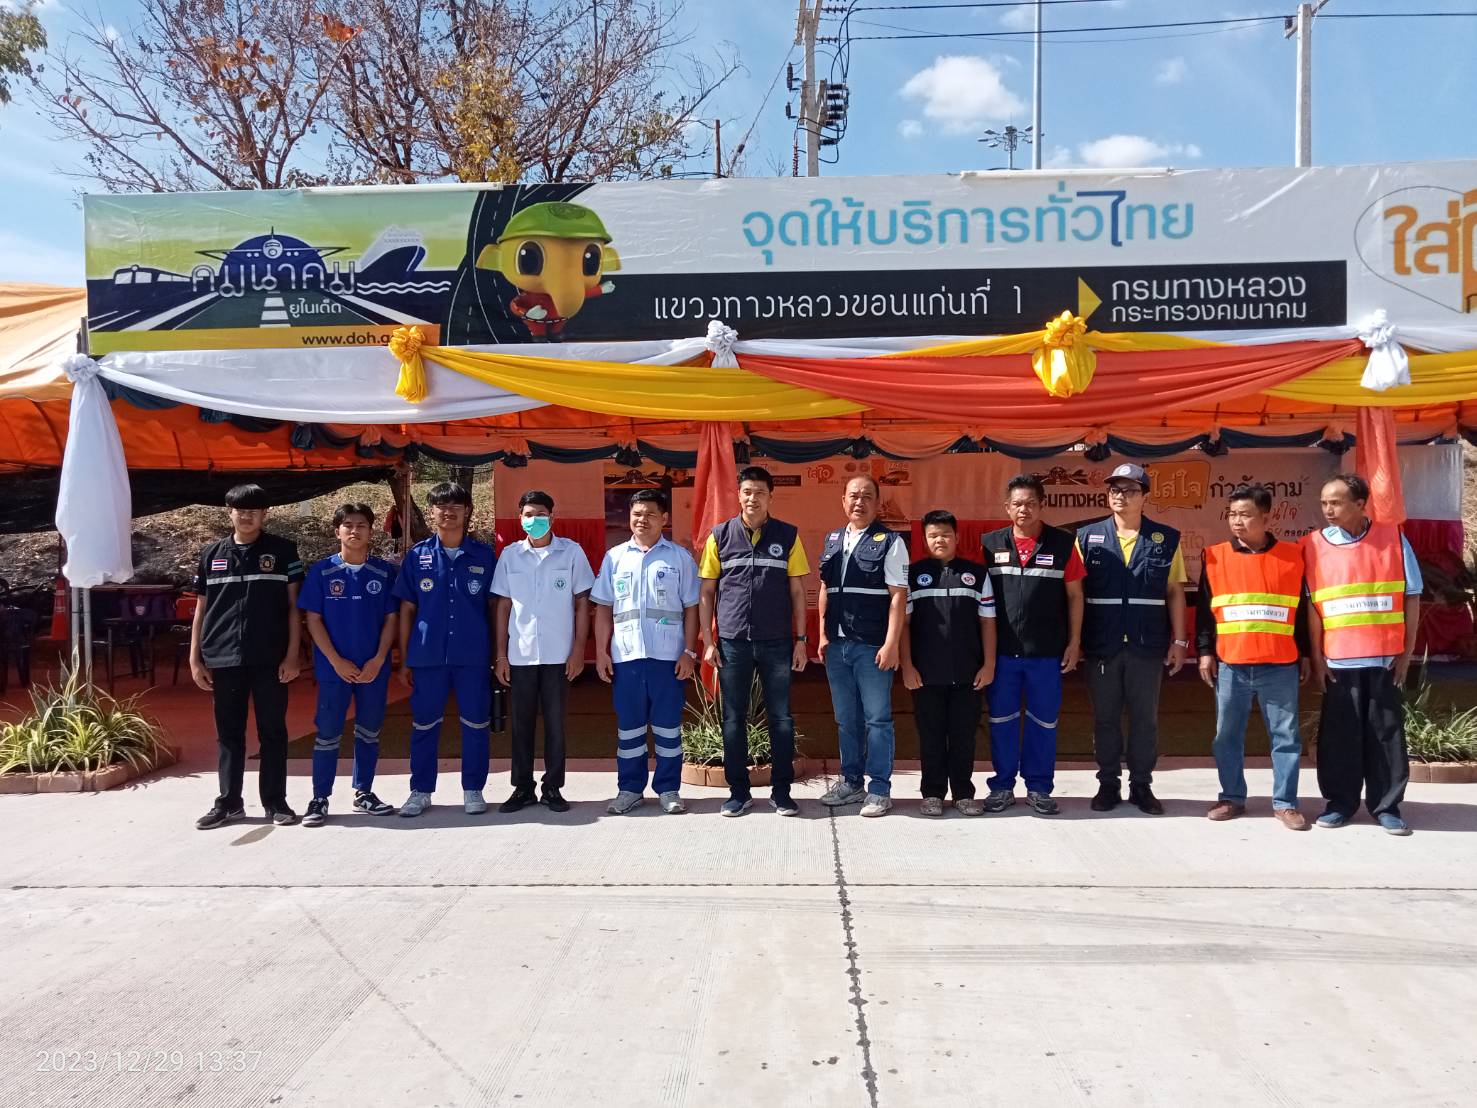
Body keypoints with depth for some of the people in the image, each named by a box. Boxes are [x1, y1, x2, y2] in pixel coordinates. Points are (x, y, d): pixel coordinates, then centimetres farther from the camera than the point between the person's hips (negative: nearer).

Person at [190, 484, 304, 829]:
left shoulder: (282, 551, 2)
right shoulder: (212, 554, 9)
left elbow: (293, 605, 1)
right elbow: (201, 609, 12)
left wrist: (292, 654, -6)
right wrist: (195, 658, 6)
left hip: (271, 659, -2)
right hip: (224, 659, 2)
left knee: (272, 731, 5)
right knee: (229, 734, 10)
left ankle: (275, 802, 14)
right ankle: (228, 803, 20)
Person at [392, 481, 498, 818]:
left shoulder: (484, 555, 3)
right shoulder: (417, 555, 4)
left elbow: (494, 607, 7)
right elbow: (406, 609, 7)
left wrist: (497, 654, 3)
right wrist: (403, 660, 5)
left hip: (473, 657, 0)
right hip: (427, 655, 1)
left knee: (476, 724, 5)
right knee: (424, 725, 8)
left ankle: (473, 790, 19)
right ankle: (421, 791, 21)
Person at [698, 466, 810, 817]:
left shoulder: (788, 536, 3)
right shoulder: (720, 536, 4)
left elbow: (797, 592, 5)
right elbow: (706, 592, 5)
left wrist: (801, 640, 0)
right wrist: (708, 641, 0)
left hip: (776, 643, 0)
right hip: (732, 643, 0)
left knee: (781, 719, 4)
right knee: (734, 719, 7)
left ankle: (781, 791, 17)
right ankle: (738, 792, 18)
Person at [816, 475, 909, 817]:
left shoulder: (890, 542, -4)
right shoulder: (833, 541, 13)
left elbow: (898, 596, -9)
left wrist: (891, 644, -14)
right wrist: (823, 635, 12)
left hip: (872, 646, -5)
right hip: (837, 645, 6)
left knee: (877, 719, 2)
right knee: (846, 720, 14)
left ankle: (879, 789, 11)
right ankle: (851, 782, 26)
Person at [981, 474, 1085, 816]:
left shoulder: (1063, 543, 0)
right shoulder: (990, 544, 3)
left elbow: (1074, 596, 5)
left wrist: (1074, 642, 1)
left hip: (1047, 652, -1)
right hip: (1001, 650, 1)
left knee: (1043, 722, 8)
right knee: (1002, 720, 8)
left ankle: (1039, 788, 20)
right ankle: (1002, 785, 20)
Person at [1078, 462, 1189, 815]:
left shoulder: (1166, 539, 3)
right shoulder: (1088, 537, 3)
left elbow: (1175, 593, 5)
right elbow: (1076, 591, 3)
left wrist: (1179, 641, 1)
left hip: (1148, 645, 0)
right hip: (1101, 645, 0)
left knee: (1145, 718, 8)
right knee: (1105, 718, 9)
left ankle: (1141, 786, 20)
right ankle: (1108, 784, 20)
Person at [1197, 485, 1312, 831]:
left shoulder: (1293, 555, 4)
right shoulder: (1215, 556, 5)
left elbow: (1304, 609, 9)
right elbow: (1203, 609, 8)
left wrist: (1305, 654, 9)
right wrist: (1205, 652, 4)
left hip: (1281, 666, -1)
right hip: (1230, 665, 1)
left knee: (1286, 735, 5)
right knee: (1228, 735, 7)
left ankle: (1285, 802, 16)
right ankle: (1232, 797, 20)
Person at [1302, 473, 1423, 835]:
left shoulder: (1393, 538, 1)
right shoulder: (1313, 545, 0)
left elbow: (1412, 597, 4)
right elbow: (1312, 606, 0)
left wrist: (1407, 652, 0)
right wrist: (1316, 656, -3)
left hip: (1386, 657, 0)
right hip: (1338, 659, 0)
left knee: (1386, 733, 7)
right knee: (1339, 734, 5)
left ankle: (1387, 805, 18)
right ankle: (1340, 801, 17)